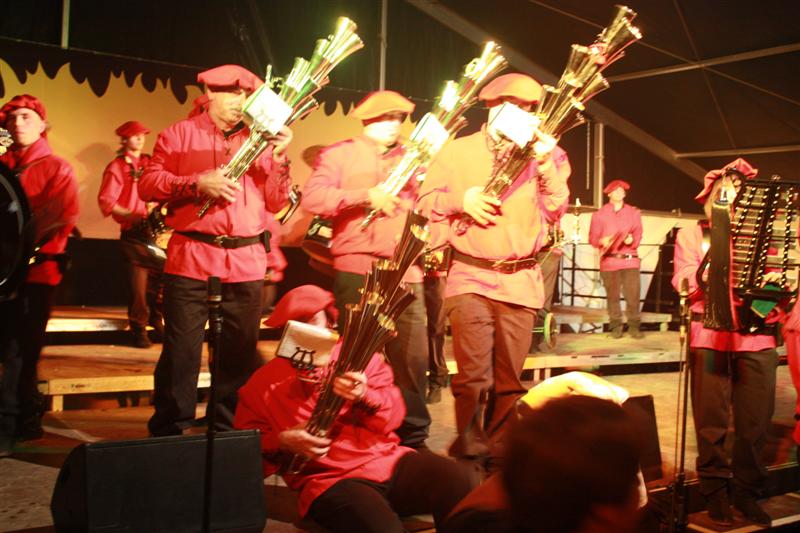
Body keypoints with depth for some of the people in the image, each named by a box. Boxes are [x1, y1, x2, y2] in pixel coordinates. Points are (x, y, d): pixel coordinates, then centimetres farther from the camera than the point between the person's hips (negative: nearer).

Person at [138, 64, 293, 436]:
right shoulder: (180, 134, 8)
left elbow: (276, 203, 10)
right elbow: (148, 184, -1)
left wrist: (278, 158, -5)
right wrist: (198, 183, -14)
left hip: (247, 262, 3)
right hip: (190, 257, -3)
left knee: (240, 351, 7)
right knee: (181, 349, -2)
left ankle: (229, 430, 19)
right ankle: (167, 431, 10)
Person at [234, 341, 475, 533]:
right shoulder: (263, 383, 7)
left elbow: (393, 416, 5)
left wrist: (363, 396, -16)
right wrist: (282, 442, -11)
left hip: (389, 460, 4)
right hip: (329, 479, -3)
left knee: (456, 481, -25)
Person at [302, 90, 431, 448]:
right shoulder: (339, 155, 6)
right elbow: (312, 198, -9)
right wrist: (366, 196, -17)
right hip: (356, 270, -3)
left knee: (413, 358, 1)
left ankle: (413, 436, 13)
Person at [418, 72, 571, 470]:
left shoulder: (541, 154, 12)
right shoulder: (457, 151, 8)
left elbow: (556, 206, 3)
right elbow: (426, 202, 5)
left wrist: (546, 164, -11)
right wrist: (461, 200, -12)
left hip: (521, 281, 2)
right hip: (471, 277, -2)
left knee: (509, 378, 6)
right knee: (474, 376, -10)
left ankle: (497, 453, 21)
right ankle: (469, 453, 6)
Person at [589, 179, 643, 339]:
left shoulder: (634, 213, 15)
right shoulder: (599, 214, 9)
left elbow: (638, 234, 9)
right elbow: (592, 238, 5)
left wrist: (632, 240, -13)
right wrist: (602, 241, -16)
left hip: (630, 259, 1)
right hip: (609, 261, -1)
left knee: (633, 295, -7)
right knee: (612, 295, -2)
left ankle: (634, 326, 1)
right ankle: (615, 326, 6)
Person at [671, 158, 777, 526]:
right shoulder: (692, 234, 11)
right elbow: (685, 283, -1)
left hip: (756, 334, 2)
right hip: (710, 335, -2)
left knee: (756, 420, -1)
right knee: (713, 420, -2)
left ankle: (747, 492, 14)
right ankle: (715, 492, 12)